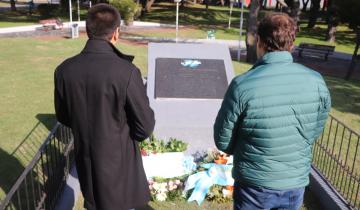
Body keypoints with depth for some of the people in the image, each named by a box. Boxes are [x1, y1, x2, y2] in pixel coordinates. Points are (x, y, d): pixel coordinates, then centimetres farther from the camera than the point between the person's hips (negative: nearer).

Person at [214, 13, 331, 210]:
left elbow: (223, 141, -12)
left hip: (254, 186, -3)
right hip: (297, 183, 4)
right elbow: (315, 131, 4)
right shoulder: (316, 81, -11)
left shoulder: (243, 85, -23)